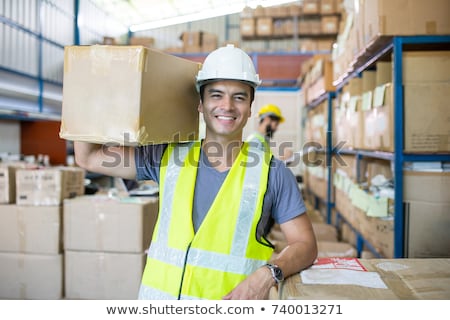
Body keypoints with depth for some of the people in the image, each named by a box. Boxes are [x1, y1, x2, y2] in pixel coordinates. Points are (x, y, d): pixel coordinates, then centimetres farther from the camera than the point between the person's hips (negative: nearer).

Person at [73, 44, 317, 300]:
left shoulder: (271, 172, -7)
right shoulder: (168, 157, 0)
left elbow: (305, 245, -4)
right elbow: (88, 157, 2)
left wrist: (268, 273, -23)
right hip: (160, 293, 3)